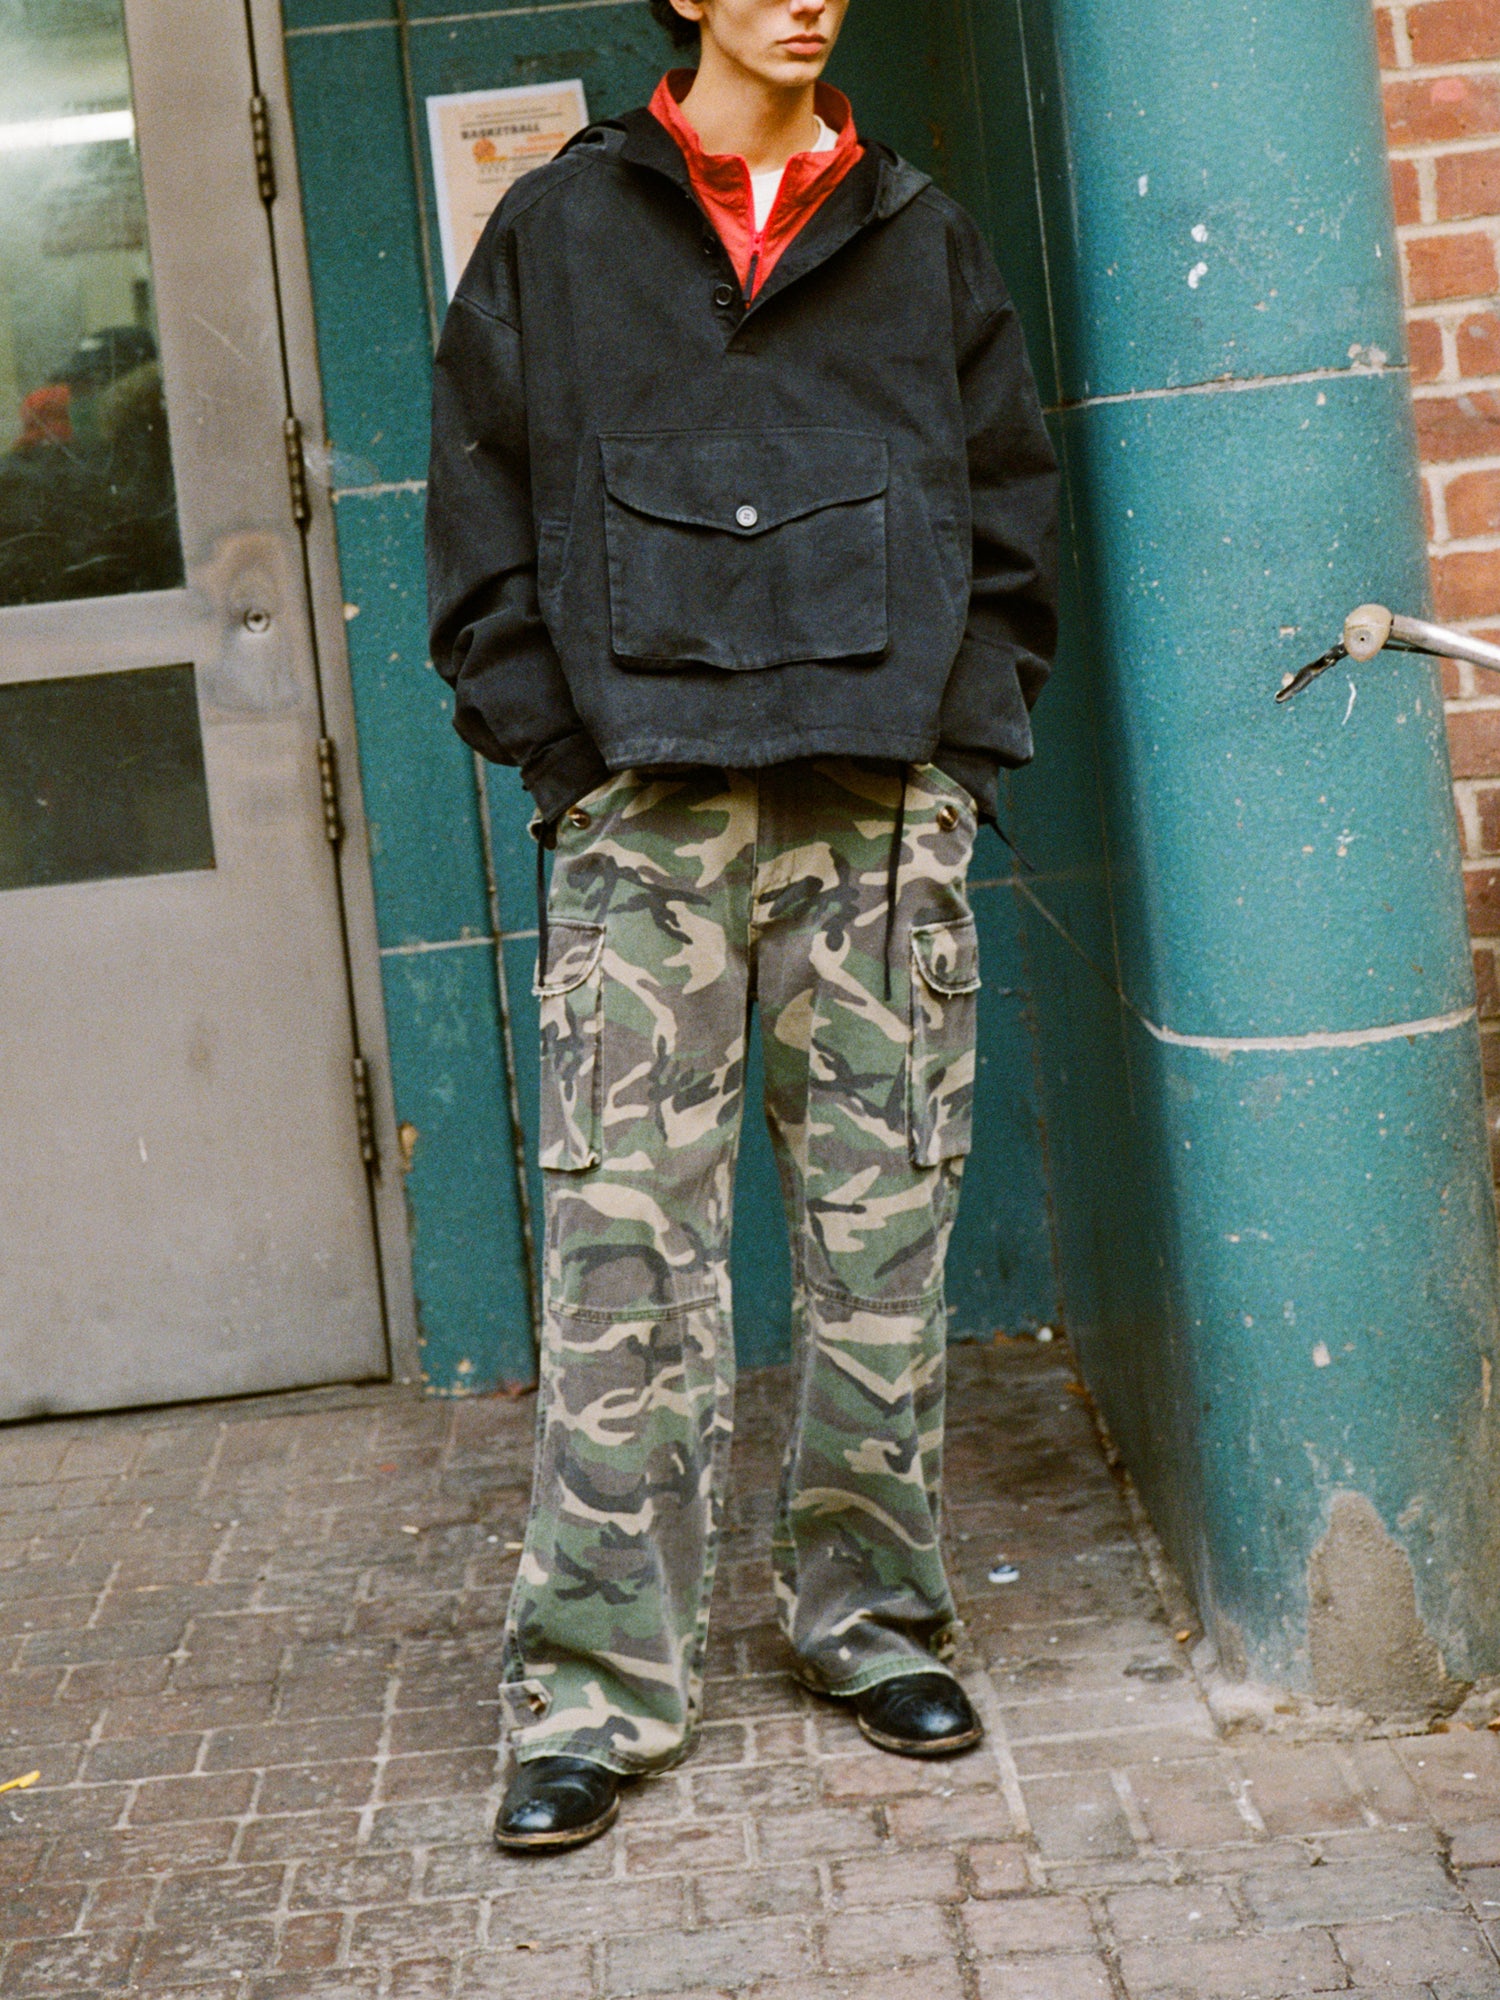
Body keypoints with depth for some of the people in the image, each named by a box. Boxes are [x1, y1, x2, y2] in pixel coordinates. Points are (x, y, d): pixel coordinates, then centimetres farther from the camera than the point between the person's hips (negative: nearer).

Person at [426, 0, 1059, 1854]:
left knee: (882, 1222, 4)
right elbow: (480, 516, 9)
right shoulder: (555, 230, 11)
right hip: (644, 810, -2)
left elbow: (1011, 512, 16)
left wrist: (957, 736, 4)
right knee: (623, 1234, -6)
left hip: (884, 803, 2)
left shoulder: (922, 239, 16)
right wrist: (558, 745, -1)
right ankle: (597, 1681, -1)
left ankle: (872, 1611, 18)